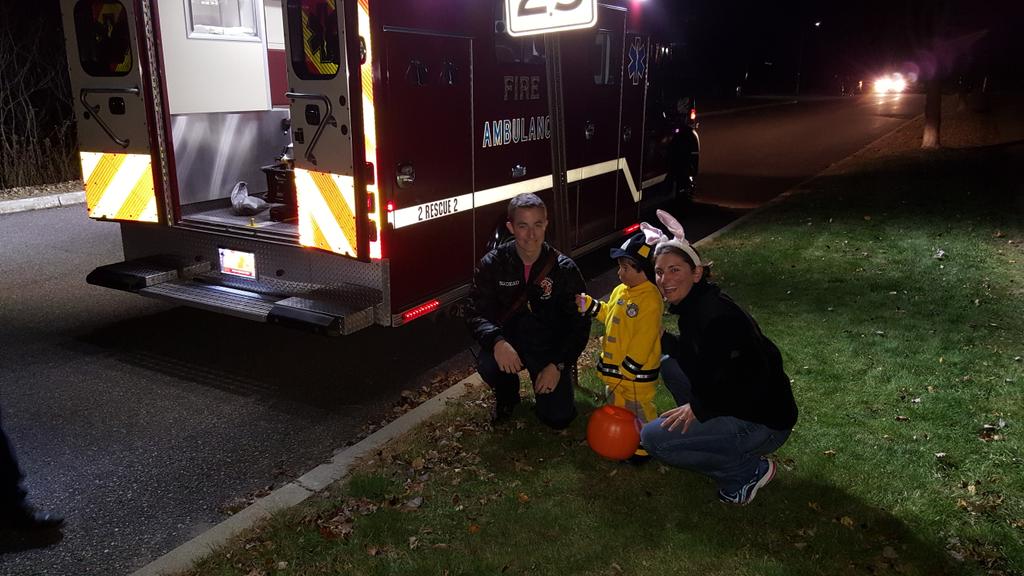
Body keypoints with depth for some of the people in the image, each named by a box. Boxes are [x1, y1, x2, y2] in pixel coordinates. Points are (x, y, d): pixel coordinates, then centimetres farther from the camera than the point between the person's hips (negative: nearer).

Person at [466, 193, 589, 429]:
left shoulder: (564, 268, -11)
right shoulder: (492, 263, -10)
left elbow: (579, 323, -8)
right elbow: (476, 312, -13)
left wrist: (558, 365, -17)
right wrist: (497, 342, -34)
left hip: (551, 349, 0)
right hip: (509, 342, 1)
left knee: (559, 418, -12)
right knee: (487, 364, -33)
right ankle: (507, 395, 4)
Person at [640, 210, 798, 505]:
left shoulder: (717, 315, -26)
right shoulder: (693, 304, 3)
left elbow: (756, 378, -27)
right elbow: (698, 355, 15)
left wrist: (699, 408, -21)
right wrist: (661, 338, 1)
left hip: (764, 422, -10)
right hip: (733, 403, 10)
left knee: (653, 437, -14)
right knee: (669, 364, 12)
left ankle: (749, 470, 0)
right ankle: (711, 435, 15)